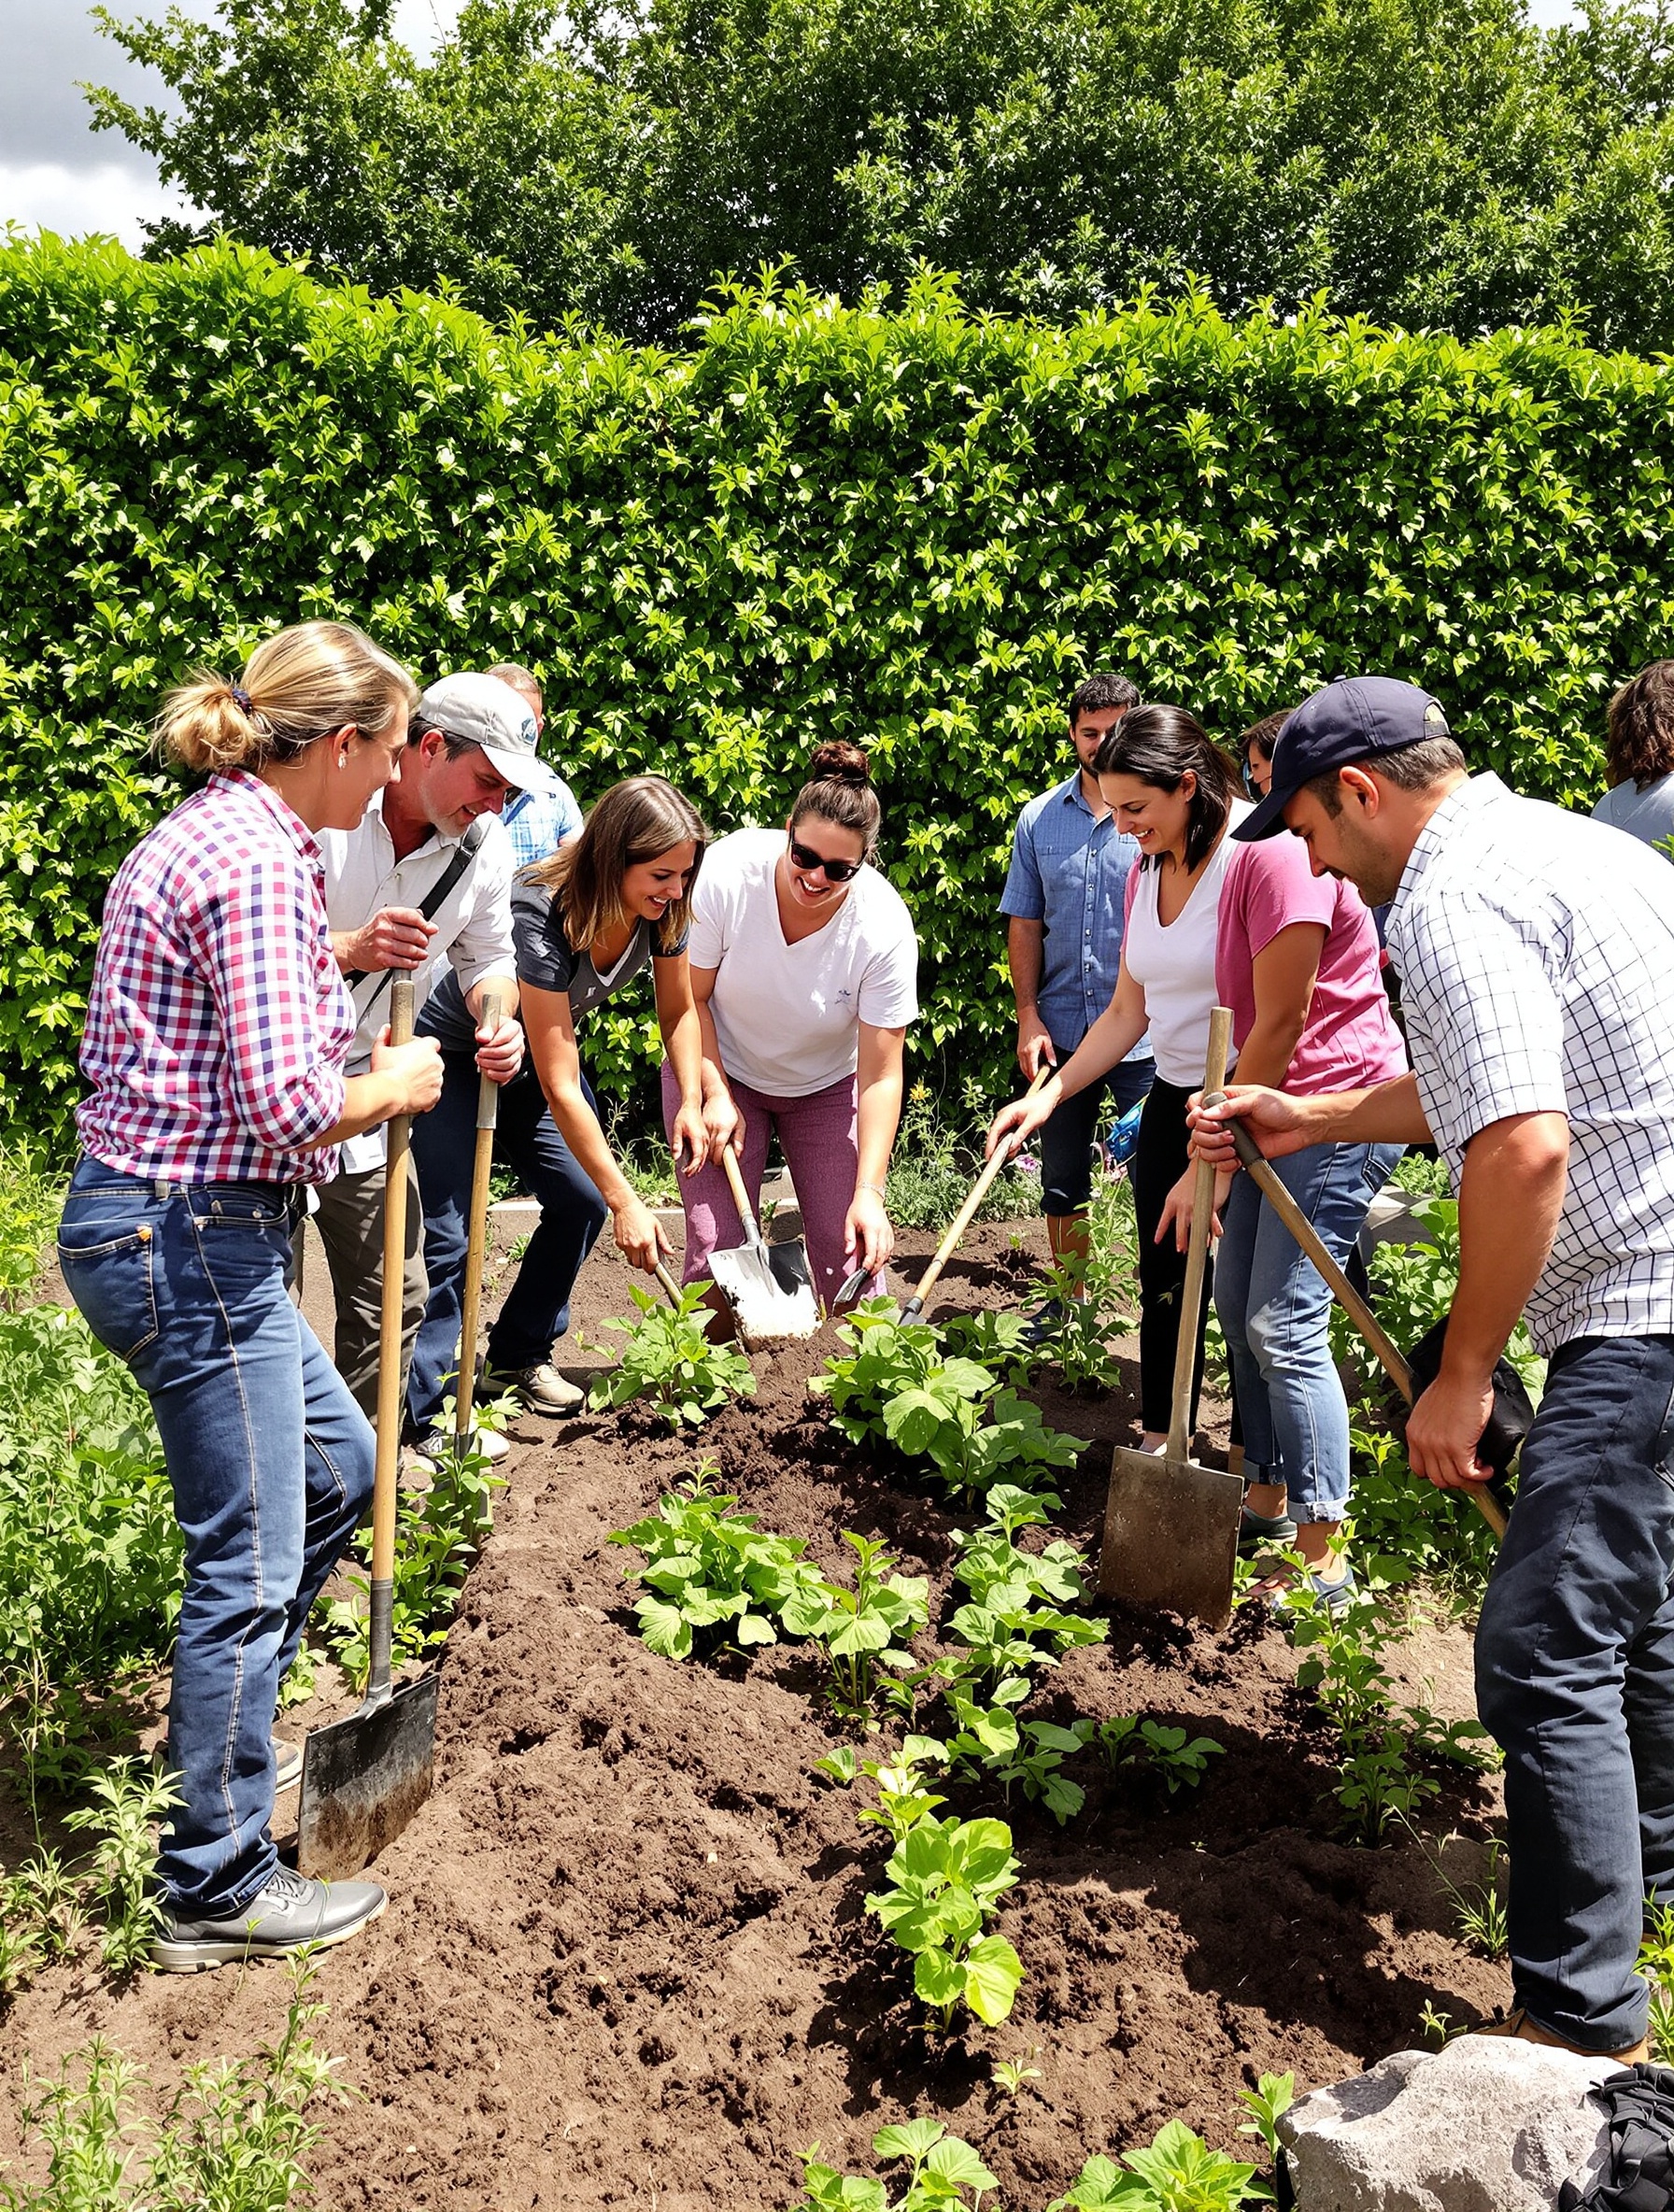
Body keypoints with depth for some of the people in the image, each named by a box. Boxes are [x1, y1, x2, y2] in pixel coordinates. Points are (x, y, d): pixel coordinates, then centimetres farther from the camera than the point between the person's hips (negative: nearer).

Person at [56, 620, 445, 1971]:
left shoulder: (210, 834, 14)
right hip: (193, 1245, -11)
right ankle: (218, 1892, 14)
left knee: (337, 1466, 23)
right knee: (249, 1561, 0)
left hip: (157, 1222, 11)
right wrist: (392, 1088, -6)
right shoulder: (258, 861, -19)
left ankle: (224, 1728, 37)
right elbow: (284, 1106, -25)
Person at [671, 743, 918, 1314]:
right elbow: (690, 997, -11)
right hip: (720, 1069, 0)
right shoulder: (726, 873, -27)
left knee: (852, 1259, -10)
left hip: (828, 1085, 0)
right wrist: (716, 1095, -18)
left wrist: (869, 1192, -27)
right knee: (714, 1252, -11)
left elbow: (880, 1075, -21)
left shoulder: (884, 925, -26)